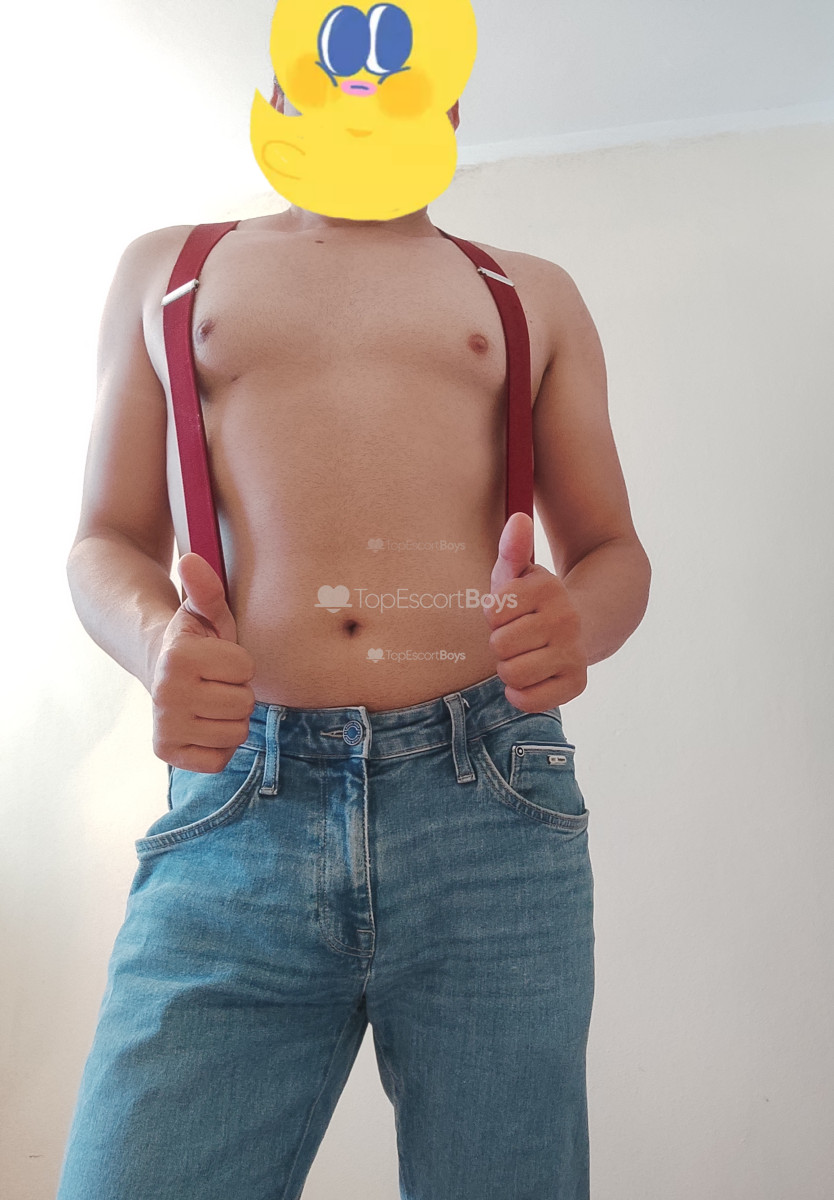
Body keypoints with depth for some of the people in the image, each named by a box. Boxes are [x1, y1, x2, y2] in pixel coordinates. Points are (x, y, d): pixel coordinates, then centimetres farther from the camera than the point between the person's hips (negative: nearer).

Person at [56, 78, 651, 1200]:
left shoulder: (533, 295, 19)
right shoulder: (167, 267, 20)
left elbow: (616, 553, 17)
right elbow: (108, 542, 16)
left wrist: (577, 620, -8)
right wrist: (153, 637, -8)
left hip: (489, 813, 1)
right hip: (232, 821, 0)